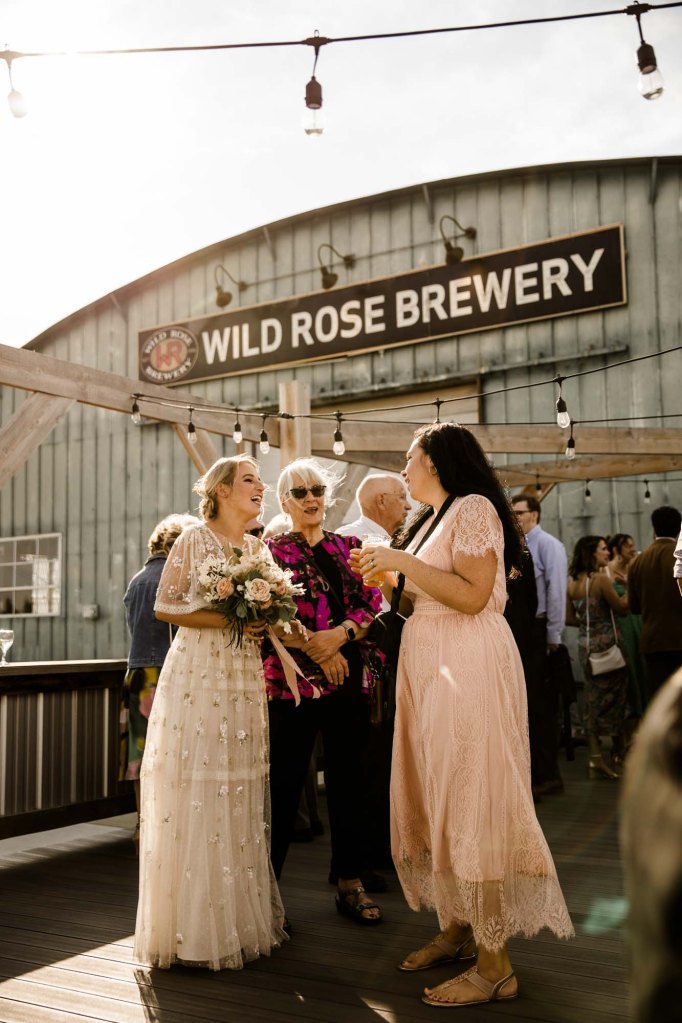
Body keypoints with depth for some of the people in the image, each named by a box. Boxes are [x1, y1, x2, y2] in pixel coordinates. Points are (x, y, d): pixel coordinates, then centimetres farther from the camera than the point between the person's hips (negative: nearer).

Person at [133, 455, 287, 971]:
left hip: (246, 680, 6)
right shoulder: (194, 541, -3)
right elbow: (165, 605, -6)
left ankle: (240, 914, 18)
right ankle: (196, 927, 6)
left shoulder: (260, 548, 13)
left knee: (241, 795, 8)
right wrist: (226, 619, -17)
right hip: (198, 677, -5)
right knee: (195, 794, -4)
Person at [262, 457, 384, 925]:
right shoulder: (270, 550, 4)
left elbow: (374, 605, 6)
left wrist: (340, 634, -12)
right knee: (283, 784, -1)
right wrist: (316, 650, -14)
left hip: (350, 679, 4)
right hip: (291, 680, -3)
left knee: (348, 780, 8)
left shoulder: (350, 548, 14)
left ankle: (351, 884, 19)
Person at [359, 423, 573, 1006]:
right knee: (436, 800, 10)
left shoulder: (473, 507, -8)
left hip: (469, 668, -9)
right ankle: (456, 931, 21)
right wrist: (388, 575, 12)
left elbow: (473, 595, -19)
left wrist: (401, 562, -16)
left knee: (470, 804, -8)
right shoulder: (431, 519, 20)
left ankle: (495, 965, -1)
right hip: (430, 670, 9)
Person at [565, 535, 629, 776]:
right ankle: (619, 755, 21)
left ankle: (596, 758, 6)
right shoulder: (601, 579, -16)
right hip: (607, 644, -6)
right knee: (616, 698, 9)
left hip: (585, 645, 6)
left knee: (593, 701, 9)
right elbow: (622, 608, -10)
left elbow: (569, 619, 6)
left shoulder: (572, 583, 3)